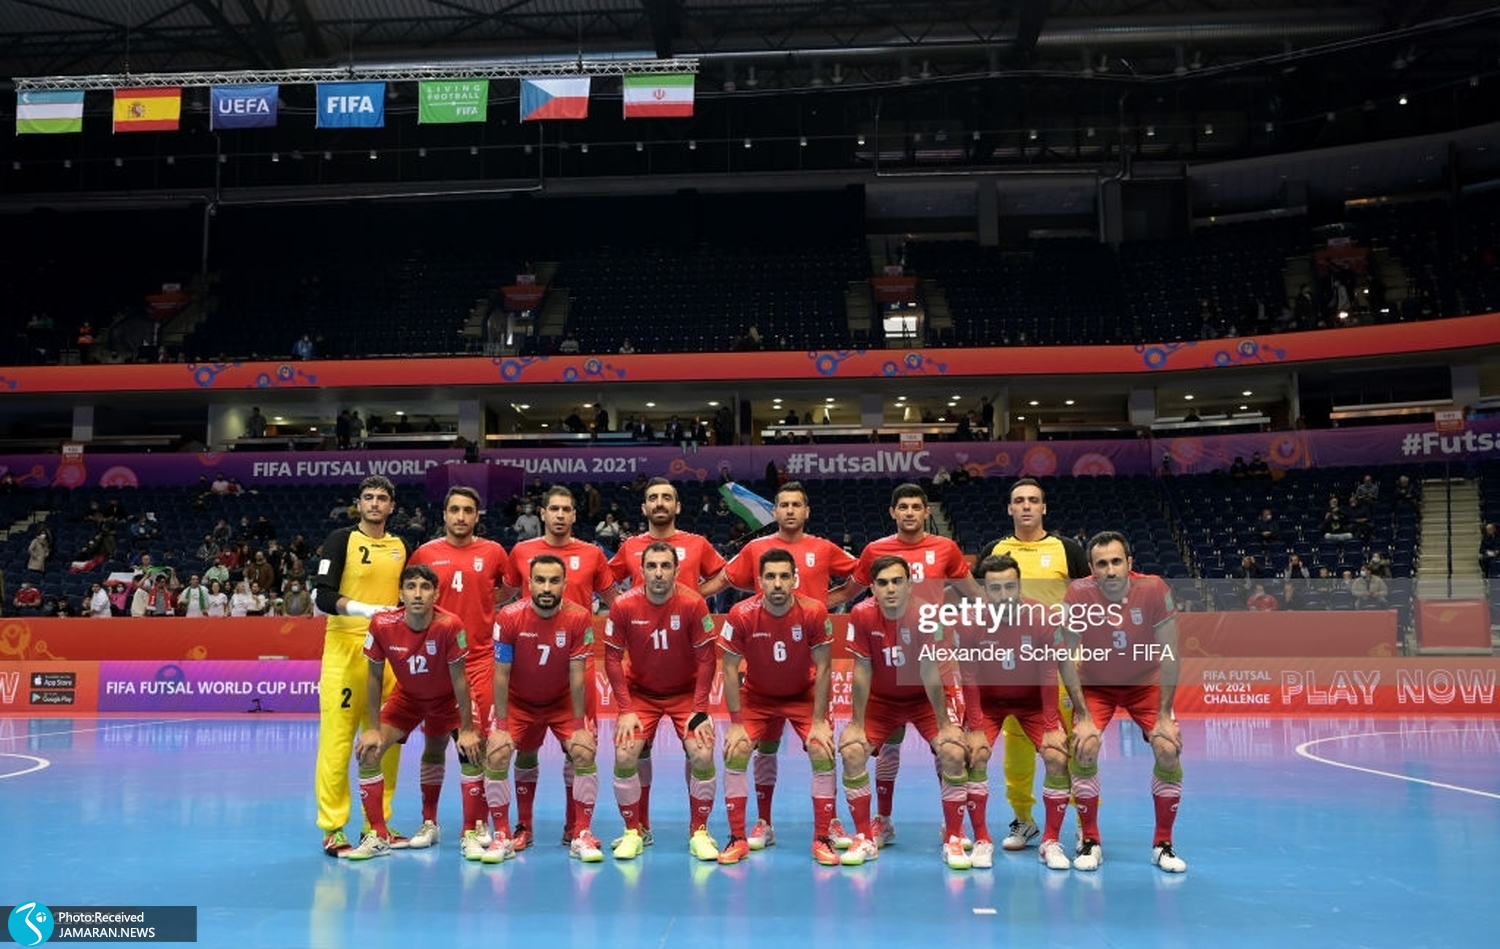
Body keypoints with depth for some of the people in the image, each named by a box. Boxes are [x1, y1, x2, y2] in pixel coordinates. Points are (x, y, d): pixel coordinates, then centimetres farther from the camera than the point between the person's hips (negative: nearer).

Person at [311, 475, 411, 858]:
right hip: (346, 650, -5)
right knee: (338, 739, -4)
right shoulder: (341, 539, -2)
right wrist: (366, 610, -24)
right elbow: (322, 595, -11)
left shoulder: (400, 547, 13)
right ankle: (332, 829, 4)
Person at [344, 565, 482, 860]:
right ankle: (378, 836, 2)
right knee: (367, 751, -11)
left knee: (471, 749, -12)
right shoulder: (382, 625, -27)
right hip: (406, 697, 1)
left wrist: (467, 730, -18)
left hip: (447, 698, -1)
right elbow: (374, 676, -13)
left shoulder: (450, 625, -33)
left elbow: (459, 679, -23)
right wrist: (374, 729, -12)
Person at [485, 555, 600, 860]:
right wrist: (501, 727, -17)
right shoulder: (509, 617, -22)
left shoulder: (578, 618, -21)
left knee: (584, 752, -17)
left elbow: (577, 676, -16)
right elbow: (501, 675, -16)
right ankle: (504, 835, 5)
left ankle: (581, 835, -3)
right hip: (518, 702, 0)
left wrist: (579, 727, -15)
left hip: (563, 702, 0)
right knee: (496, 756, -13)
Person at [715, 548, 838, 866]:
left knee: (823, 754, -15)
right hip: (756, 696, 0)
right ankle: (738, 838, 1)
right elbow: (729, 668, -15)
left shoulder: (814, 612, -24)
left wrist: (819, 721, -17)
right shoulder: (741, 615, -24)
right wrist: (736, 722, -16)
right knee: (735, 753, -14)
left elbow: (823, 668, -15)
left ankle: (821, 839, 0)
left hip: (804, 695, 0)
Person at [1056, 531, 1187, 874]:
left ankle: (1163, 844, 4)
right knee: (1084, 749, -19)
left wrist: (1164, 715, -17)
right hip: (1095, 685, 0)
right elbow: (1065, 657, -18)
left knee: (1169, 750, -15)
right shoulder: (1078, 594, -26)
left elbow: (1169, 654, -16)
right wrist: (1083, 716, -20)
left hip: (1146, 683, 1)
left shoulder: (1155, 590, -25)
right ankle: (1090, 842, 0)